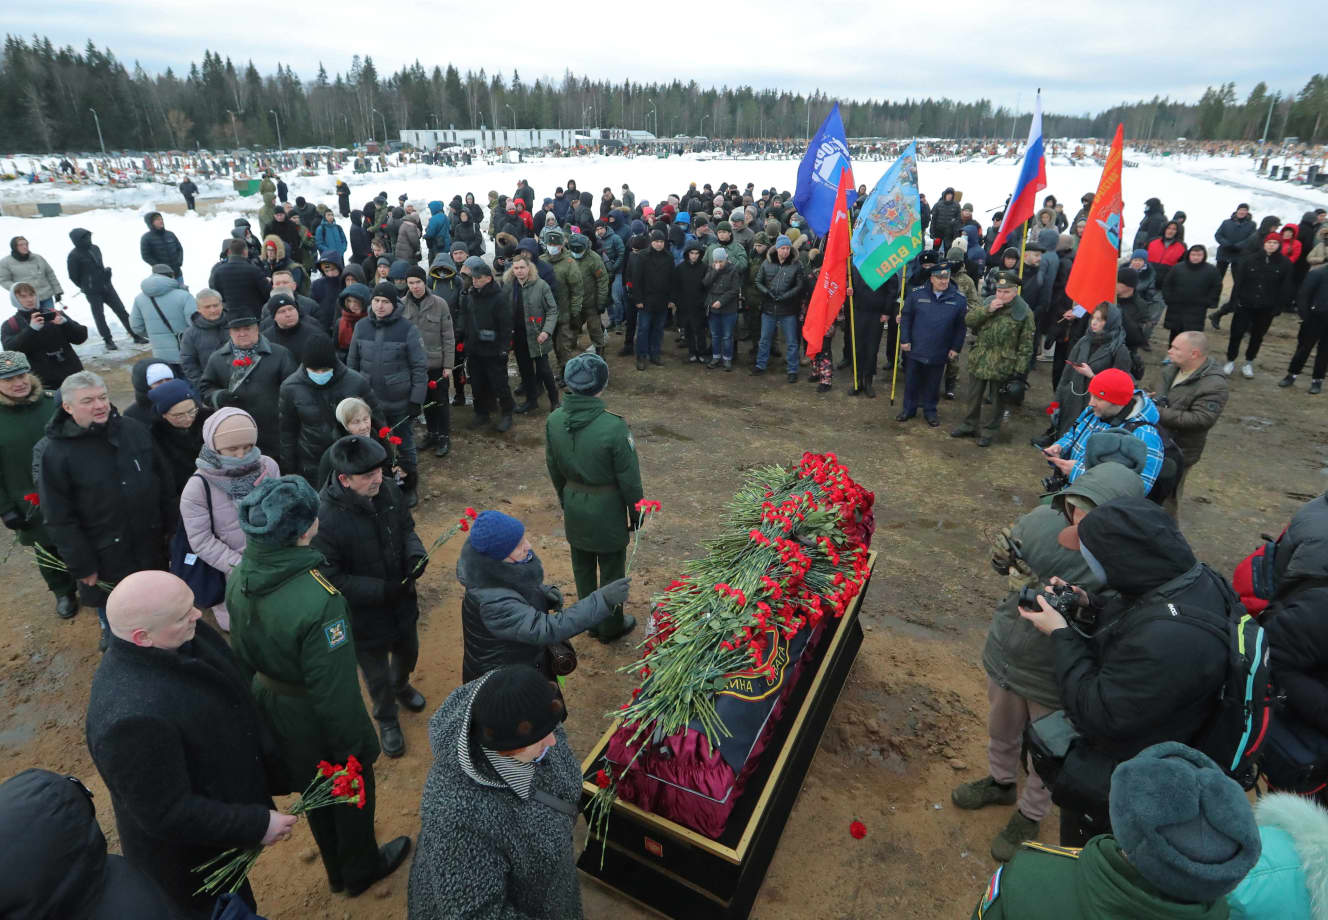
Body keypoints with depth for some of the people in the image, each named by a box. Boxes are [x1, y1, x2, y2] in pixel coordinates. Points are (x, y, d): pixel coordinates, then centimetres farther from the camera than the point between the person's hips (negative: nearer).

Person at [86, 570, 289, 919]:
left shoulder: (182, 639, -17)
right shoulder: (133, 717, -42)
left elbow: (235, 699, 2)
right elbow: (167, 815, -31)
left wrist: (265, 757, 9)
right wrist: (257, 824, -22)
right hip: (189, 860, -7)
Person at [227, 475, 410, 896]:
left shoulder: (238, 578, -14)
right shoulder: (317, 601, -38)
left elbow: (241, 654, 2)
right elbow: (335, 691, -29)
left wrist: (264, 687, 18)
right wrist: (360, 743, -14)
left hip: (269, 706, 7)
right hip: (315, 719, -7)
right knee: (353, 794, 23)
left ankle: (336, 869, 54)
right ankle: (360, 870, 48)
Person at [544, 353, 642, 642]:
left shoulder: (554, 421, -11)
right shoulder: (613, 427, -28)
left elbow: (554, 469, 3)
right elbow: (629, 479, -17)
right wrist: (636, 513, -1)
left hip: (574, 507, 5)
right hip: (607, 509, -5)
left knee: (582, 567, 23)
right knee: (611, 570, 16)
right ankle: (610, 626, 35)